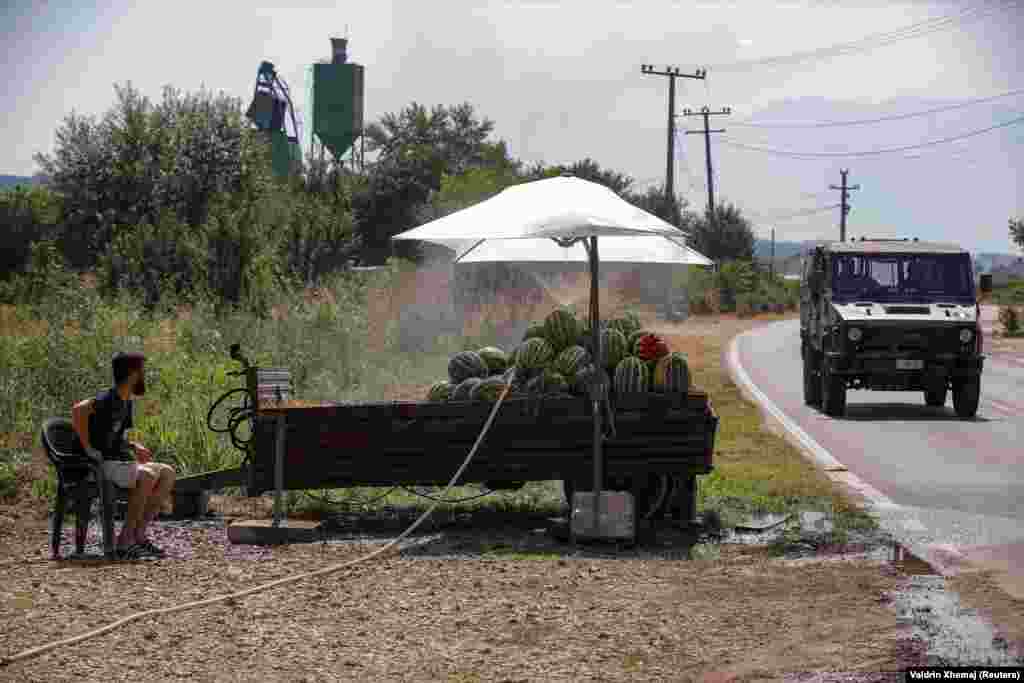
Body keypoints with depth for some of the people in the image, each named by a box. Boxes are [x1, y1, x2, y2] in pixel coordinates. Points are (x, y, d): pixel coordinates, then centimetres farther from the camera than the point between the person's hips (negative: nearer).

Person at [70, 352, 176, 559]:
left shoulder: (126, 402, 18)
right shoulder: (108, 399, -12)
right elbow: (78, 410, -31)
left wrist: (133, 447, 12)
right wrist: (88, 447, -26)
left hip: (118, 463, 10)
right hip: (97, 465, -10)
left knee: (167, 473, -1)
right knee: (147, 476, -30)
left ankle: (138, 534, -5)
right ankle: (124, 542, -26)